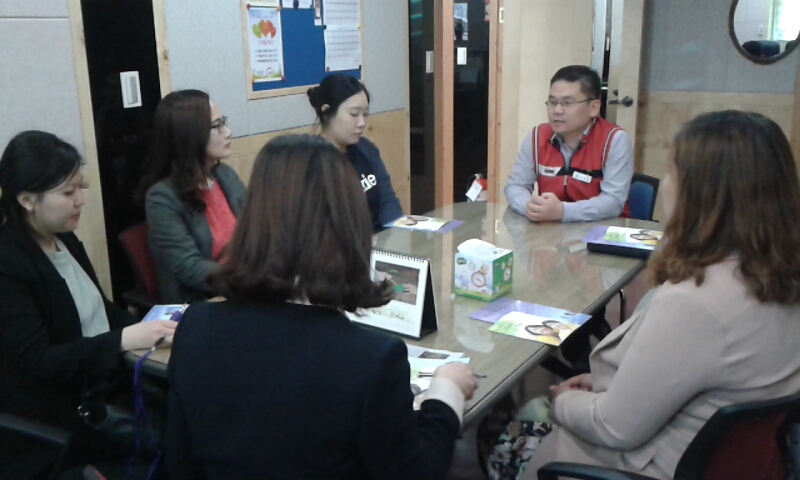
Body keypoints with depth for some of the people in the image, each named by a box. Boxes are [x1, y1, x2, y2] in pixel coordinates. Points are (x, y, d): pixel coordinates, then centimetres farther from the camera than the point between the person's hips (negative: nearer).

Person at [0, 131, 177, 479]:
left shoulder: (64, 239, 5)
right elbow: (38, 361, -21)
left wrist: (144, 325, -3)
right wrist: (124, 340, -27)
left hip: (106, 386, 7)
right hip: (59, 422, -7)